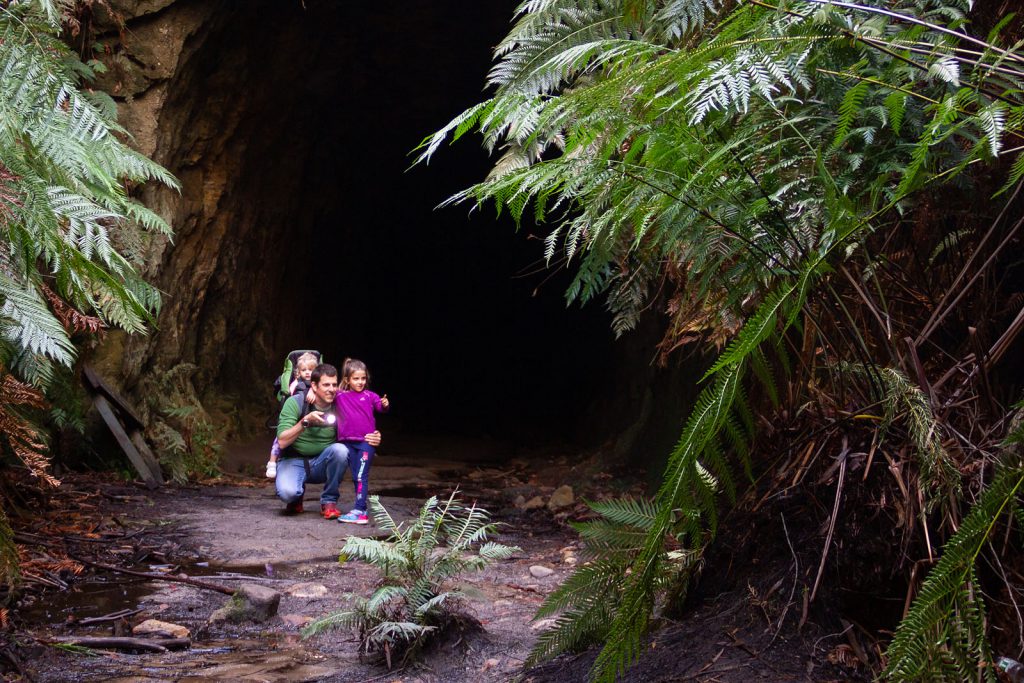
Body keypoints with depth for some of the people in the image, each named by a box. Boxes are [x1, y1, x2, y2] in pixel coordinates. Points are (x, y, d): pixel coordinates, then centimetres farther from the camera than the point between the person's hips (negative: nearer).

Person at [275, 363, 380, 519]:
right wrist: (305, 422, -34)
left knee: (340, 449, -29)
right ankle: (296, 497, 7)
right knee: (287, 492, -34)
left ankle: (329, 501, -10)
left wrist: (371, 440, -24)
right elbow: (282, 442, -20)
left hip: (321, 464, 3)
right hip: (293, 461, -3)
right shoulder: (295, 403, -14)